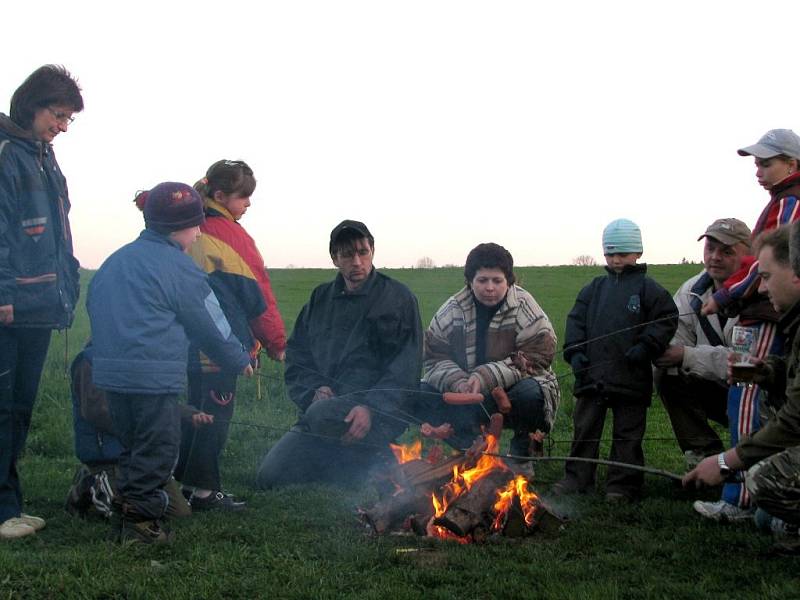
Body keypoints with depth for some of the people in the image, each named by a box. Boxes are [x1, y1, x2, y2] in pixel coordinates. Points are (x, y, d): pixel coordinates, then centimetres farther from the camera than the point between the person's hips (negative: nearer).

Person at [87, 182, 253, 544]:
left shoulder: (114, 262, 16)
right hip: (153, 375, -8)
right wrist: (240, 360, 13)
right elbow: (209, 324, -1)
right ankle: (141, 520, 4)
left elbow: (94, 307, 20)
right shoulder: (177, 266, -7)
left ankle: (124, 515, 23)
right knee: (157, 448, 2)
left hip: (109, 371, 8)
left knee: (132, 445, 19)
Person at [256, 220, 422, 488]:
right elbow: (296, 353, 16)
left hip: (378, 413, -5)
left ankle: (373, 461, -10)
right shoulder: (320, 299, 16)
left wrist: (371, 408, -20)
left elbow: (405, 368, -5)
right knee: (269, 476, -10)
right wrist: (314, 390, -5)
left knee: (322, 415, -37)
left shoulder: (398, 297, 2)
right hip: (325, 404, 5)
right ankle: (349, 460, 9)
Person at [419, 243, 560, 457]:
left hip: (513, 389, -3)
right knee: (422, 397, -18)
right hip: (466, 392, 3)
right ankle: (468, 450, 2)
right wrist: (458, 383, -26)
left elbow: (535, 359, -18)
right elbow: (434, 358, -4)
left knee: (531, 395, -36)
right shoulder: (452, 310, -3)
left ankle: (522, 454, -5)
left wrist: (486, 378, -30)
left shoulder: (525, 308, -12)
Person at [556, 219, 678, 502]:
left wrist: (646, 347, -15)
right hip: (592, 373, 4)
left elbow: (667, 320, -4)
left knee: (627, 433, 5)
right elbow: (575, 319, 12)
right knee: (584, 428, 10)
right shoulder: (595, 288, 11)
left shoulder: (646, 287, -1)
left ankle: (623, 484, 14)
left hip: (630, 376, -4)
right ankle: (577, 477, 20)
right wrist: (574, 351, -1)